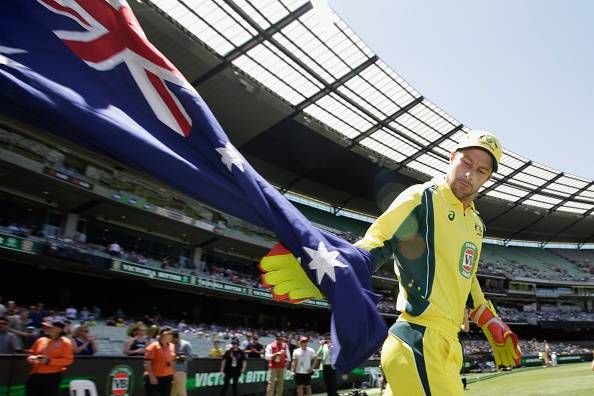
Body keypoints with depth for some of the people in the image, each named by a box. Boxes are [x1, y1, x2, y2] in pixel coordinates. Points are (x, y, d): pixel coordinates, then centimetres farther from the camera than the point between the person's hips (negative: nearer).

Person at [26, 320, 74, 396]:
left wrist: (49, 361, -19)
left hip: (52, 376, -6)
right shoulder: (40, 340, 12)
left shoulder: (65, 342, -6)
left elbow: (68, 360, -13)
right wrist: (31, 358, -3)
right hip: (35, 375, 6)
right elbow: (31, 354, 22)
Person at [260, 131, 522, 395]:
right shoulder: (422, 198, -6)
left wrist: (495, 330, 27)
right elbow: (375, 245, -20)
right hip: (421, 342, -8)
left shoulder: (475, 223, 20)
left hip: (446, 344, 9)